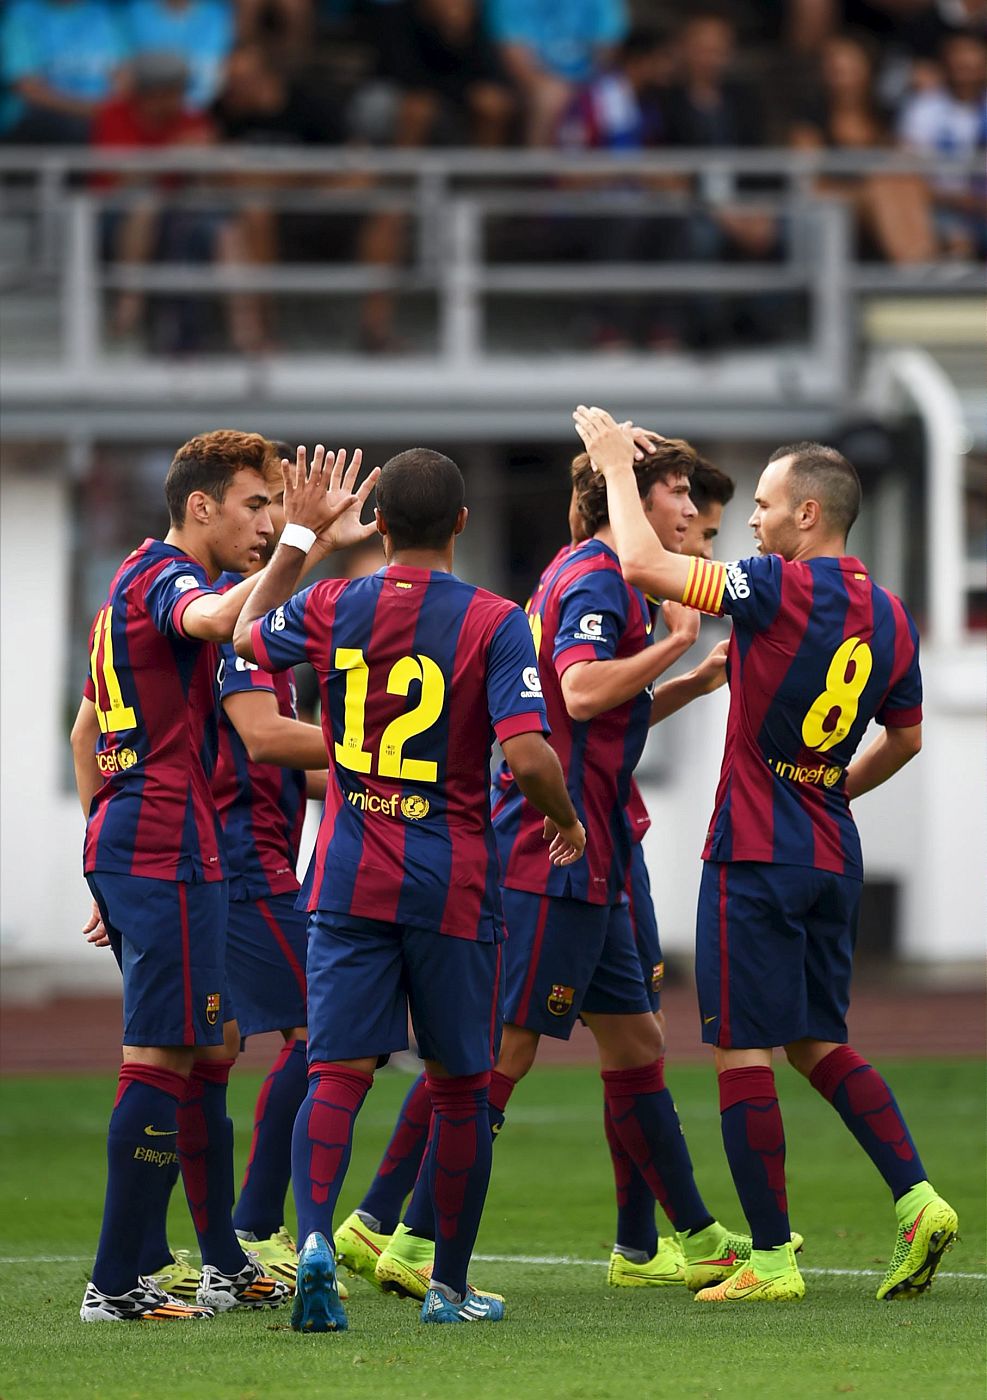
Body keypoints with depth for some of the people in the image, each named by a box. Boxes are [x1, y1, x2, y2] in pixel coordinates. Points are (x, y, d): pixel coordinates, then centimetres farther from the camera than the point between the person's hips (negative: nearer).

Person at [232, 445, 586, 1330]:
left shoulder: (332, 609, 0)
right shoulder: (493, 623, -9)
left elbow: (246, 634, 22)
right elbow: (529, 757, -18)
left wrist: (297, 536, 31)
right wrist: (566, 822, 2)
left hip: (350, 881, 2)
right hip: (454, 884, -2)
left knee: (338, 1075, -3)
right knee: (461, 1085, 13)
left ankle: (315, 1236, -29)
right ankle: (449, 1285, 20)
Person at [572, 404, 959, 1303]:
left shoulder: (782, 588, -16)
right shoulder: (888, 614, 7)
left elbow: (643, 563, -20)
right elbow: (906, 737, 20)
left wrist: (617, 464, -7)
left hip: (756, 854, -8)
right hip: (833, 856, 8)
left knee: (742, 1052, -2)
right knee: (818, 1042, 17)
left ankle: (772, 1257, -1)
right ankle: (918, 1200, 3)